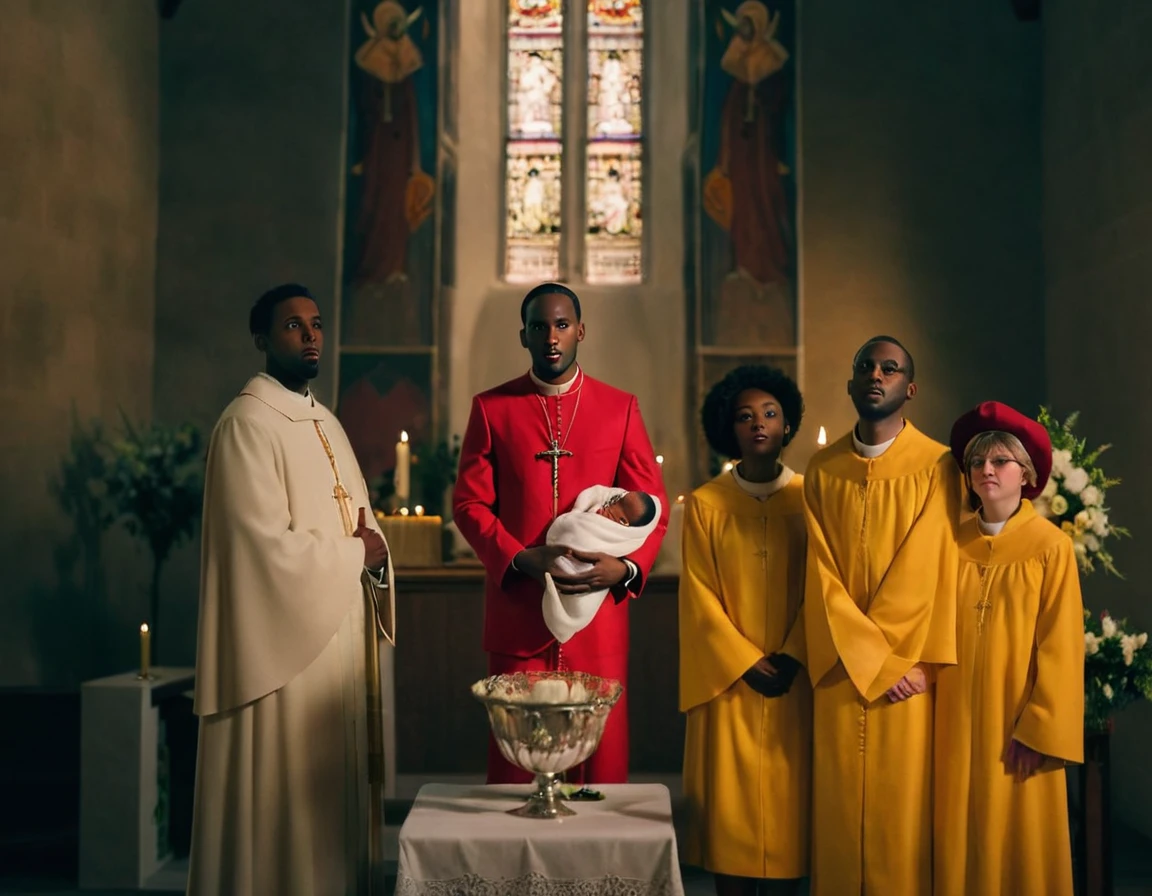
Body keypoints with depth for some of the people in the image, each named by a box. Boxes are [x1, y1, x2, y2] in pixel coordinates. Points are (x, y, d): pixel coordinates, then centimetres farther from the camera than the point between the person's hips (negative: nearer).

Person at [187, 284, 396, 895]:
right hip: (287, 639, -8)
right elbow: (270, 546, -22)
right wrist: (355, 554, -9)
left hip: (339, 629, 9)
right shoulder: (248, 423, -13)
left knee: (338, 789, 13)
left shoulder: (325, 422, 14)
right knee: (289, 797, -1)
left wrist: (376, 551, -8)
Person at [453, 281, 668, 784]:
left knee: (600, 764, 5)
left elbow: (652, 505, 6)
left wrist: (627, 568, -13)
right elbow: (469, 503, 3)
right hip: (516, 615, 0)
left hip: (598, 615, 0)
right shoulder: (491, 409, 6)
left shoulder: (620, 408, 7)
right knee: (513, 766, 5)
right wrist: (520, 560, -14)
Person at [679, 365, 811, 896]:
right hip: (728, 681, 0)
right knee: (729, 799, 3)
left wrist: (790, 659, -11)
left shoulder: (808, 499, 3)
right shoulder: (705, 504, 1)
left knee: (786, 801, 4)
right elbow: (700, 595, -3)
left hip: (792, 682, 1)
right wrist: (747, 663, -10)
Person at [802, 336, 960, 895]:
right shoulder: (822, 470, 6)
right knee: (839, 810, 6)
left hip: (906, 670, -2)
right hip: (839, 671, 2)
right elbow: (822, 574, -1)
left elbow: (926, 571, -8)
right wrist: (875, 663, -10)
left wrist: (892, 657, -10)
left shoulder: (935, 466, -2)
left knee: (902, 813, 2)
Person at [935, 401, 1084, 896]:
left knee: (1018, 843, 7)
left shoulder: (1050, 546, -6)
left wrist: (1038, 731, -13)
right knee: (959, 840, 9)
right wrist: (931, 709, 0)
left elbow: (1060, 646, -8)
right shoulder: (954, 543, 4)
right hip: (956, 721, 3)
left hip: (1015, 725, -3)